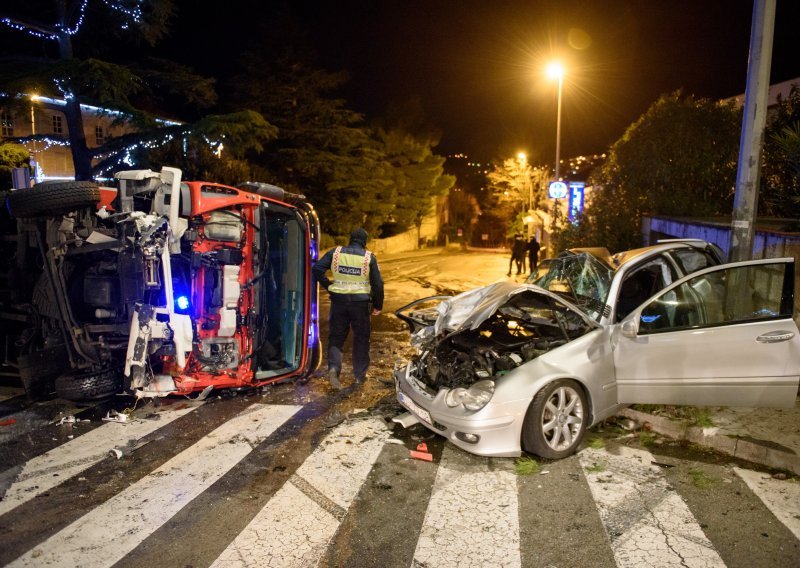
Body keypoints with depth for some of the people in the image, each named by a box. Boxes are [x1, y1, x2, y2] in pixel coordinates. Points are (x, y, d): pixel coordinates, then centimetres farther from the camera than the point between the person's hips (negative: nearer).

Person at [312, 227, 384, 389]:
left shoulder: (335, 253, 0)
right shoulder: (369, 257, -4)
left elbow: (317, 268, -7)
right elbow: (378, 284, -3)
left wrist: (328, 285, 3)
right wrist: (378, 306, 7)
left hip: (339, 300, 1)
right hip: (360, 302, -1)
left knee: (336, 336, 12)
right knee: (361, 338, 12)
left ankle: (333, 367, -9)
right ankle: (360, 375, 19)